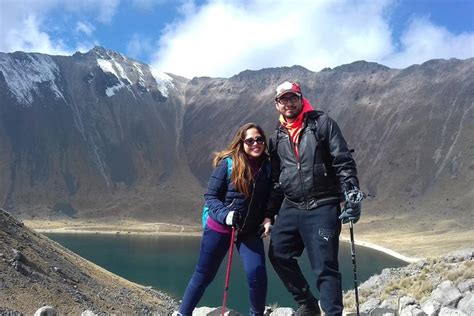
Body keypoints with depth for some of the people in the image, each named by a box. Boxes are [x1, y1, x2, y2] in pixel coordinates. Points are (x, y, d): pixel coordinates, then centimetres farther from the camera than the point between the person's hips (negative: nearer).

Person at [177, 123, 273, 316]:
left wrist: (268, 218, -7)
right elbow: (210, 197, -10)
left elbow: (269, 199, 10)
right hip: (219, 228, -2)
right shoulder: (228, 163, -13)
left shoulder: (267, 166, -1)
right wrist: (225, 215, -26)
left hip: (250, 231, 3)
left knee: (257, 275, -13)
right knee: (204, 275, 8)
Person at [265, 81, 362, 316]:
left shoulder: (322, 123, 0)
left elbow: (343, 162, -5)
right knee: (278, 255, 7)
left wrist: (352, 193, -18)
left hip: (323, 208, -6)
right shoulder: (277, 138, 14)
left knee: (324, 267, -8)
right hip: (290, 208, 6)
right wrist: (268, 214, 16)